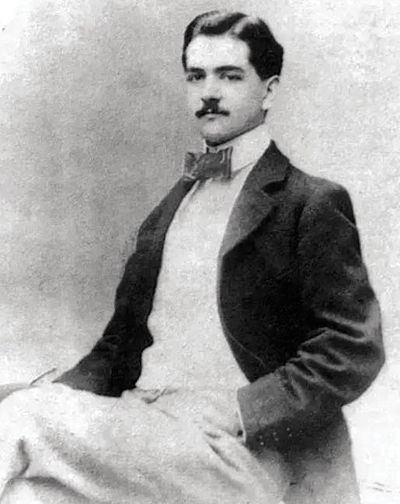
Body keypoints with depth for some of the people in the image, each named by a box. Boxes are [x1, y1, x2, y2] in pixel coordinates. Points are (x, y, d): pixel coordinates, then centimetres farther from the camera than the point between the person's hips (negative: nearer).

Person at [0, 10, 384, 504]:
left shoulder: (314, 204, -2)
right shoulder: (167, 209, 19)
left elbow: (356, 348, -8)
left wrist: (239, 410, -16)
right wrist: (63, 395, -1)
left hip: (237, 451, -5)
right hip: (140, 421, 6)